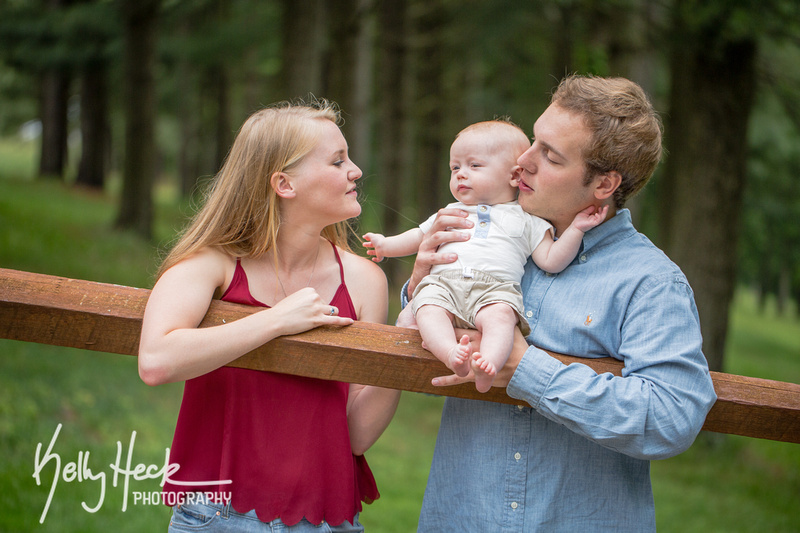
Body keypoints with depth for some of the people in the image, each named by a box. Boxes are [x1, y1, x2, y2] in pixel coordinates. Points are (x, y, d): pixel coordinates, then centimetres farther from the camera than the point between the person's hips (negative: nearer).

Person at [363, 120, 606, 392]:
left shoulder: (526, 219, 23)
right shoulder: (451, 213, 36)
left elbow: (550, 261, 14)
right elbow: (419, 237, 45)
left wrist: (576, 229, 7)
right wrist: (386, 245, 38)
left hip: (495, 287, -3)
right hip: (443, 283, 3)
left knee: (500, 315, -37)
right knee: (428, 309, -32)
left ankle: (489, 363, -58)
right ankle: (452, 354, -52)